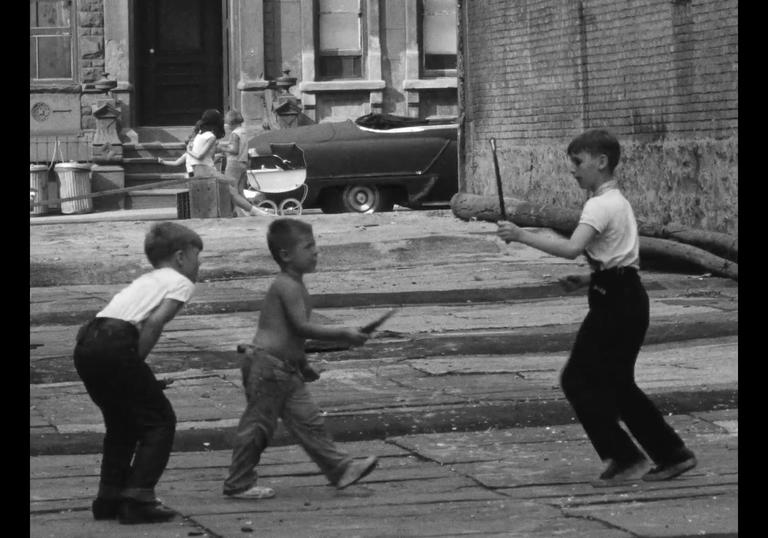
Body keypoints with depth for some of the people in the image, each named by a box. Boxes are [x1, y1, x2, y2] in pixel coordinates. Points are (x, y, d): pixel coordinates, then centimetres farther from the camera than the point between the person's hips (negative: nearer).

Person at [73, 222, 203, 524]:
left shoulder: (146, 281, 31)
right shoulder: (181, 282, 8)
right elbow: (156, 321, -9)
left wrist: (140, 379, 17)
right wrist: (137, 363, -2)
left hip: (86, 343, 8)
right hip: (116, 346, -8)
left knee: (123, 423, 25)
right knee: (159, 421, 4)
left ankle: (109, 498, 25)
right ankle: (138, 499, -3)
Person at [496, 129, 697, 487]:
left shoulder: (601, 205, -15)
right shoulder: (616, 201, 17)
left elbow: (571, 248, -29)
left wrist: (522, 236, -25)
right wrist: (588, 279, 13)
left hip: (615, 303, -10)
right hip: (626, 299, 10)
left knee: (578, 379, -4)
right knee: (617, 383, 16)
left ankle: (623, 459, -1)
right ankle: (672, 454, 19)